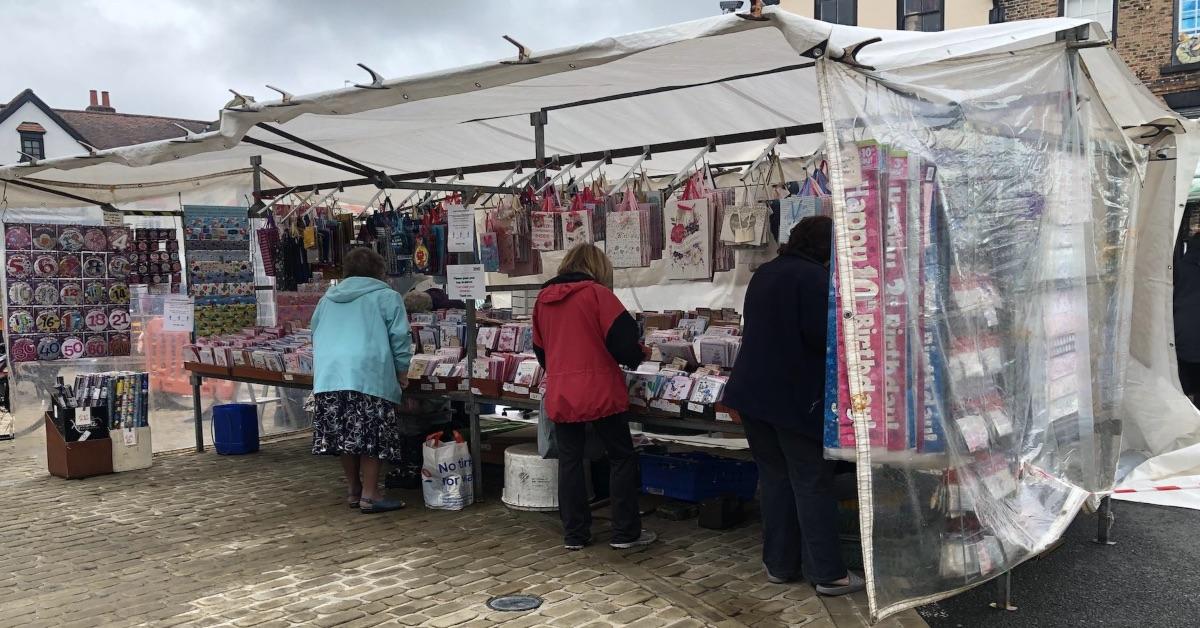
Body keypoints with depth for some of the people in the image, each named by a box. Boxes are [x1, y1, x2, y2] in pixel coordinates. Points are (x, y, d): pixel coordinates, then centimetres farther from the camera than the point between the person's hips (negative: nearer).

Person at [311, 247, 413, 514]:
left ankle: (354, 491, 21)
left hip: (327, 376, 6)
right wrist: (401, 371, 9)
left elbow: (316, 335, 28)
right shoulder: (387, 297, 6)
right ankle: (369, 495, 0)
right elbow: (400, 337, -1)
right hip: (368, 374, -5)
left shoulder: (328, 299, 22)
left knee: (344, 434, 11)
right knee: (371, 436, -1)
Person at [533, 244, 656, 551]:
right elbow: (623, 340, -12)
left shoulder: (544, 298, 9)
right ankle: (625, 532, 11)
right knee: (621, 458, 8)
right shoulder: (597, 293, -8)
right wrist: (635, 356, 9)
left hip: (559, 395, 5)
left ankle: (574, 534, 16)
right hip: (600, 391, -5)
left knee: (569, 461, 12)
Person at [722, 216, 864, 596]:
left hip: (753, 392, 8)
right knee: (812, 483, -1)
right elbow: (824, 335, -19)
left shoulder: (763, 274, 14)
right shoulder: (815, 277, -13)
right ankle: (827, 573, 4)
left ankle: (780, 564, 18)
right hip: (796, 397, -7)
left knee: (775, 478, 13)